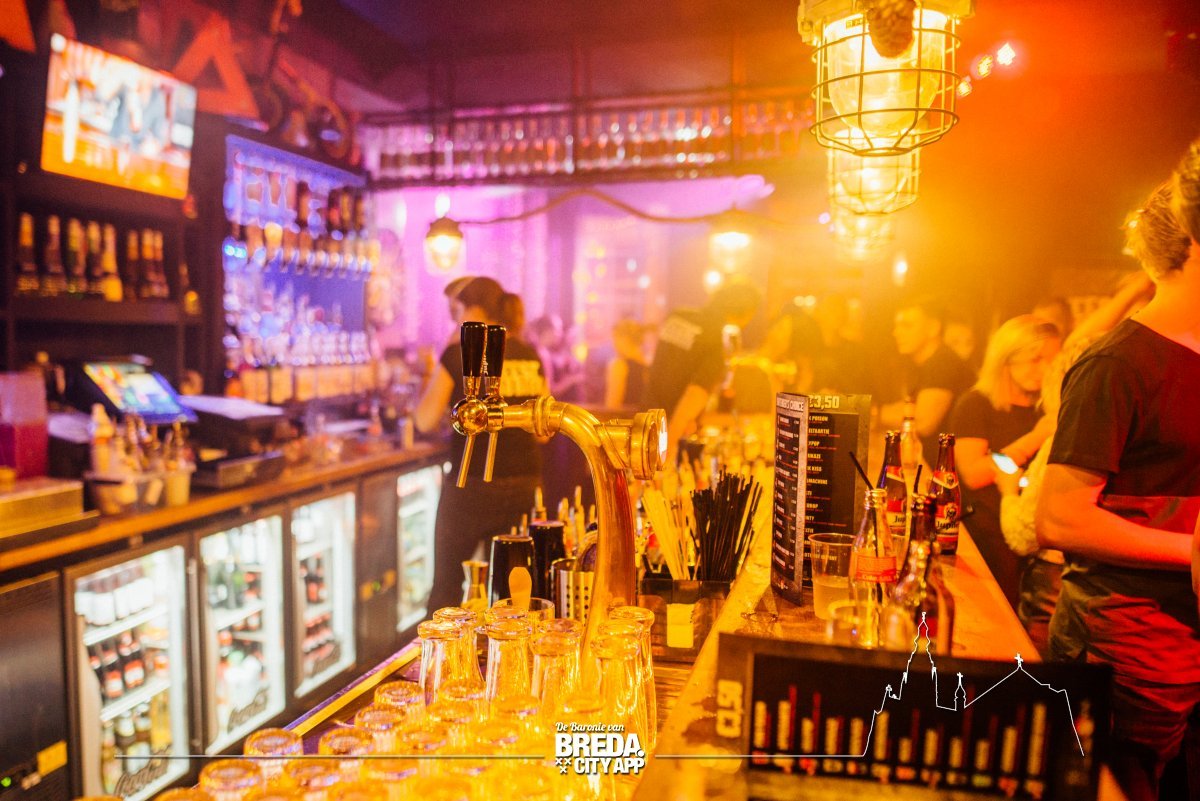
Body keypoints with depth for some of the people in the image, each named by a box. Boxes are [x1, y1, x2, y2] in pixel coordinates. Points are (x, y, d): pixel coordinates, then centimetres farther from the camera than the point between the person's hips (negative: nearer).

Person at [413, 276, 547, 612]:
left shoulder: (459, 354, -8)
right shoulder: (530, 356, 6)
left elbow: (425, 421, -6)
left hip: (474, 483, -5)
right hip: (526, 483, 5)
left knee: (446, 587, 11)